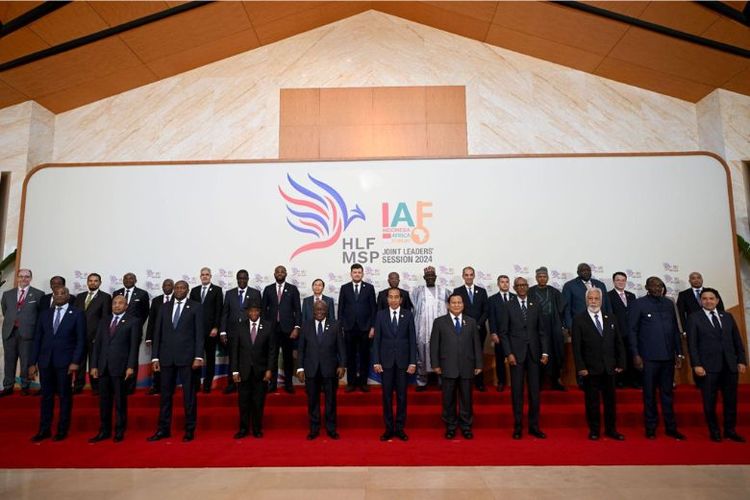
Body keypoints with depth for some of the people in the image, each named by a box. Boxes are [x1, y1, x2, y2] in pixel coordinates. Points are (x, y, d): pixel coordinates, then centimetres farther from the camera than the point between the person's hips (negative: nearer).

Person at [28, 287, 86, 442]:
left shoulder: (77, 314, -1)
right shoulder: (44, 314, 10)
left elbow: (81, 340, -5)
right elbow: (37, 339, 10)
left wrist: (75, 362, -13)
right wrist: (32, 362, 4)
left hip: (65, 361, -3)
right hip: (45, 361, 3)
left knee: (65, 396, 4)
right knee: (46, 396, 9)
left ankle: (62, 430, 13)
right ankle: (44, 430, 18)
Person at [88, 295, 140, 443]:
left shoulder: (132, 322, 0)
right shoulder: (103, 320, 14)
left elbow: (134, 346, -5)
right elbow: (97, 343, 11)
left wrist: (131, 366, -12)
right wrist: (94, 365, 5)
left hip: (120, 366, -4)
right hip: (103, 366, 4)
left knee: (120, 400, 3)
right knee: (104, 400, 9)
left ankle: (120, 431, 13)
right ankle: (104, 431, 19)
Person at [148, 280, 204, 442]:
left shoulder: (195, 306, 2)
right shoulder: (165, 307, 12)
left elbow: (199, 333, -3)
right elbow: (158, 332, 10)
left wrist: (198, 357, -11)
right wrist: (155, 357, 4)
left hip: (187, 356, -3)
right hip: (167, 357, 3)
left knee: (189, 394, 3)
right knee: (165, 393, 9)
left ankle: (189, 430, 12)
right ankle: (163, 429, 20)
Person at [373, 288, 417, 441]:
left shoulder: (408, 315, 1)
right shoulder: (381, 315, 2)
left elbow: (412, 339, 0)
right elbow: (376, 340, 1)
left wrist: (413, 362, -5)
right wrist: (376, 361, -5)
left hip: (403, 361, 0)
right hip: (386, 361, 0)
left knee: (402, 395, 6)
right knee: (387, 396, 6)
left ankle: (400, 428, 17)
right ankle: (389, 428, 16)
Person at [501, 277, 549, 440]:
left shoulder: (535, 306, 9)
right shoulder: (508, 306, 0)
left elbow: (542, 331, 9)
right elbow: (504, 332, -1)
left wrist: (545, 352, 0)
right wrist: (509, 353, -9)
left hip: (534, 353, 3)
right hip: (516, 353, -2)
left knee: (534, 391, 6)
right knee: (517, 391, 3)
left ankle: (534, 426, 17)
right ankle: (518, 427, 13)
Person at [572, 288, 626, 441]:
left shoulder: (611, 319, 9)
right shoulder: (579, 320, -3)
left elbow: (619, 343, 10)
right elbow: (576, 347, -7)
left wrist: (621, 363, 4)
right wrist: (581, 367, -12)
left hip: (609, 368, 4)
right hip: (590, 369, -3)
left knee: (610, 400, 11)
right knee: (592, 401, 5)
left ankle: (611, 429, 23)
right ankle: (594, 430, 17)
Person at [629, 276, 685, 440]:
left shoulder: (669, 304, 10)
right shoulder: (639, 304, -3)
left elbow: (675, 329, 13)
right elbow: (632, 331, -4)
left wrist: (679, 352, 10)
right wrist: (635, 354, -9)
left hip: (668, 356, 4)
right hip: (648, 357, -4)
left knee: (667, 393, 11)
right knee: (650, 393, 6)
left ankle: (671, 427, 21)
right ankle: (650, 428, 15)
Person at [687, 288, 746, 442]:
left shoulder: (727, 317, 12)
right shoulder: (694, 318, 0)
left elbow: (737, 340, 13)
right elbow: (692, 343, -5)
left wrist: (741, 360, 4)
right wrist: (696, 365, -12)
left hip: (730, 365, 4)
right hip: (708, 366, -3)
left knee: (731, 400, 8)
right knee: (710, 402, 4)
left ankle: (730, 431, 22)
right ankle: (714, 431, 16)